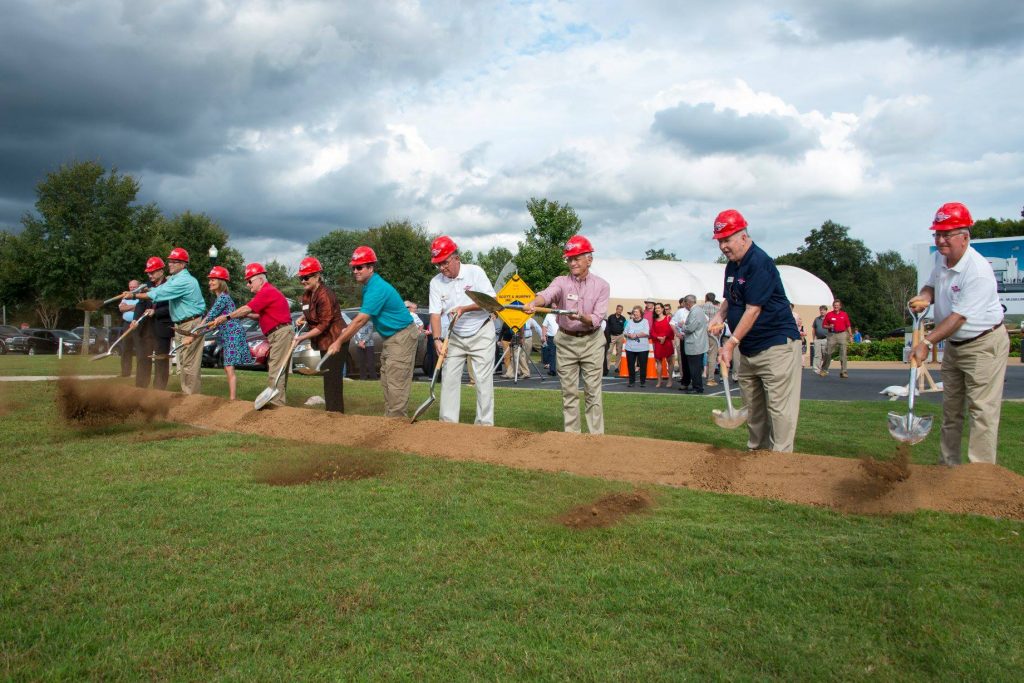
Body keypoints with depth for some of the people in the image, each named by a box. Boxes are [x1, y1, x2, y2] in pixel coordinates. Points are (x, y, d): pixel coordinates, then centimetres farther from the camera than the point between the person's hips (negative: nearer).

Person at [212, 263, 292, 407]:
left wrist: (226, 317, -14)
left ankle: (276, 403, -13)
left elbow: (247, 309, -17)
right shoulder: (268, 291, 20)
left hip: (281, 334, -11)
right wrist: (246, 316, 10)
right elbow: (263, 315, 22)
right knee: (278, 371, 13)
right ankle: (280, 402, 18)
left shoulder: (267, 292, -14)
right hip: (277, 335, 11)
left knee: (275, 372, -12)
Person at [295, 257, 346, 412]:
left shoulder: (324, 295, -23)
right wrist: (303, 319, 1)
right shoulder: (307, 294, 4)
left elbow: (323, 325, -23)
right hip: (325, 341, 10)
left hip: (335, 340, -10)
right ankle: (331, 409, 25)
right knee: (328, 376, 16)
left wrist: (302, 337, -20)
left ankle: (335, 410, -7)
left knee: (332, 377, -10)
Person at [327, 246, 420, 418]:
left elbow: (360, 320, -23)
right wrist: (348, 330, 7)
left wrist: (339, 341, -18)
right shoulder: (369, 286, 10)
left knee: (396, 384, -11)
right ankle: (389, 418, 17)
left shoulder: (377, 289, -23)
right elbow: (364, 318, 20)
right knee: (386, 382, 12)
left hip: (402, 336, -11)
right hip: (389, 338, 11)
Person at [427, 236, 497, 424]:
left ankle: (485, 424, 2)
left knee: (483, 379, -5)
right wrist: (437, 338, -24)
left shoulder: (475, 272, -13)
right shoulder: (436, 282, -5)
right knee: (449, 378, 0)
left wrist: (464, 308, -25)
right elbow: (435, 313, -9)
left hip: (481, 334, -3)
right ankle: (447, 422, 8)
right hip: (455, 336, 3)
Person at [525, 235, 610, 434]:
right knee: (569, 392, 6)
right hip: (566, 341, 1)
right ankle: (571, 435, 15)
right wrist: (532, 304, -50)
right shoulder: (561, 282, -4)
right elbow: (547, 294, -28)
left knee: (593, 392, 0)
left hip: (592, 341, -1)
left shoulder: (601, 285, -4)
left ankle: (596, 436, 7)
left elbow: (597, 320, -12)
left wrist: (581, 317, -33)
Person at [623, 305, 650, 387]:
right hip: (630, 347, 3)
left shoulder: (645, 321, 3)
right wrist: (629, 335, -11)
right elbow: (624, 332, 10)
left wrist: (636, 335, -12)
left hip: (642, 348, -3)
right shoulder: (629, 321, 13)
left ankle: (643, 381, 8)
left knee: (643, 365, -1)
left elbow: (646, 333, -9)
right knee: (630, 365, 4)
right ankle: (632, 381, 15)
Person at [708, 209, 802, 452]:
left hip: (776, 344, -9)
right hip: (748, 349, 9)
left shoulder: (759, 263, -17)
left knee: (779, 407, -8)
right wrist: (720, 316, 3)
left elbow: (753, 309, -21)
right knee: (753, 408, 14)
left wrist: (731, 344, -21)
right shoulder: (732, 266, 11)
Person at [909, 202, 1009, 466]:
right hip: (953, 343, 9)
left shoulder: (978, 271, -27)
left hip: (984, 345, -9)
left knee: (981, 409, -10)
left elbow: (959, 317, -28)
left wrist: (927, 342, -31)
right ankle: (949, 464, 27)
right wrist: (924, 297, -7)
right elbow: (931, 284, 17)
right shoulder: (940, 257, -1)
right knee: (950, 408, 16)